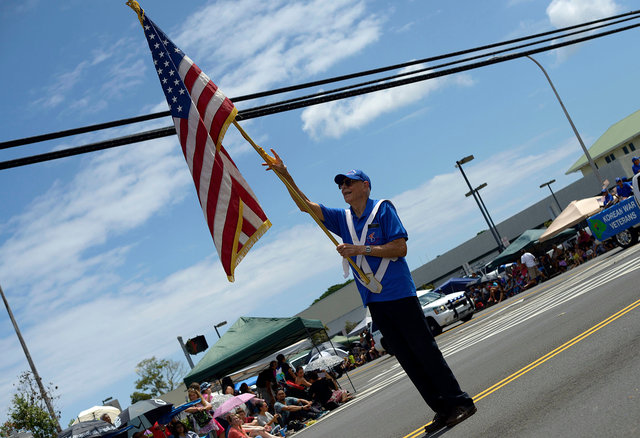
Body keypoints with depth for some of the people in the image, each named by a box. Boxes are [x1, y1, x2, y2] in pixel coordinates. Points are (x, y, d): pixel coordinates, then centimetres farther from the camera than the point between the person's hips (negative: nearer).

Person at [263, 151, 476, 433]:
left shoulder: (382, 210, -3)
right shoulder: (342, 219, 14)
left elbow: (400, 248, -12)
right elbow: (305, 206, 8)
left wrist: (361, 250, -16)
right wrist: (284, 175, -3)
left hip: (399, 294, -6)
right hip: (374, 301, 6)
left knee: (424, 351, -5)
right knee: (407, 360, 7)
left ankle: (460, 402, 5)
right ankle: (442, 409, 14)